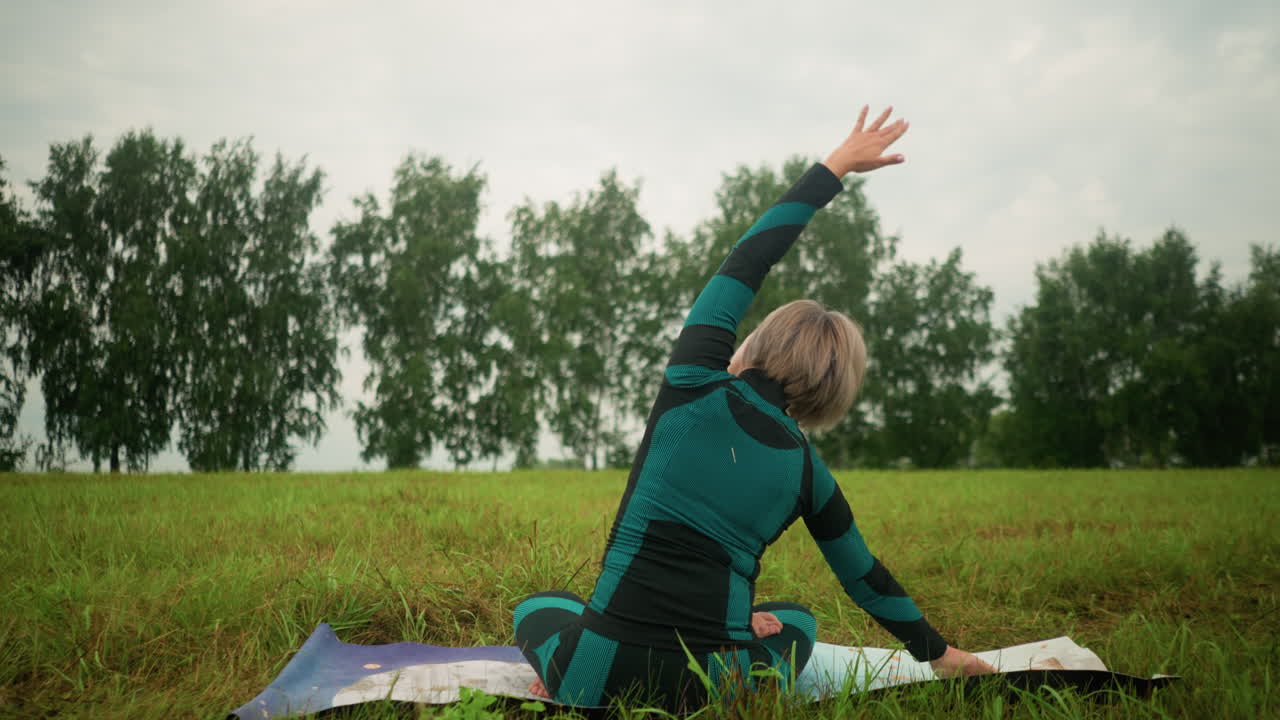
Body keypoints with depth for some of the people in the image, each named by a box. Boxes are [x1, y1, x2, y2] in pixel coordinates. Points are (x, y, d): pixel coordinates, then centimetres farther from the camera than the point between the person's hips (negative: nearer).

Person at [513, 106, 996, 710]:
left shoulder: (696, 387, -3)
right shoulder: (808, 472, 5)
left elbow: (746, 260, 7)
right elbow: (864, 577, 19)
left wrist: (835, 166, 17)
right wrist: (938, 651, 36)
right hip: (716, 695, 1)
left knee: (539, 606, 36)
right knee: (797, 617, 36)